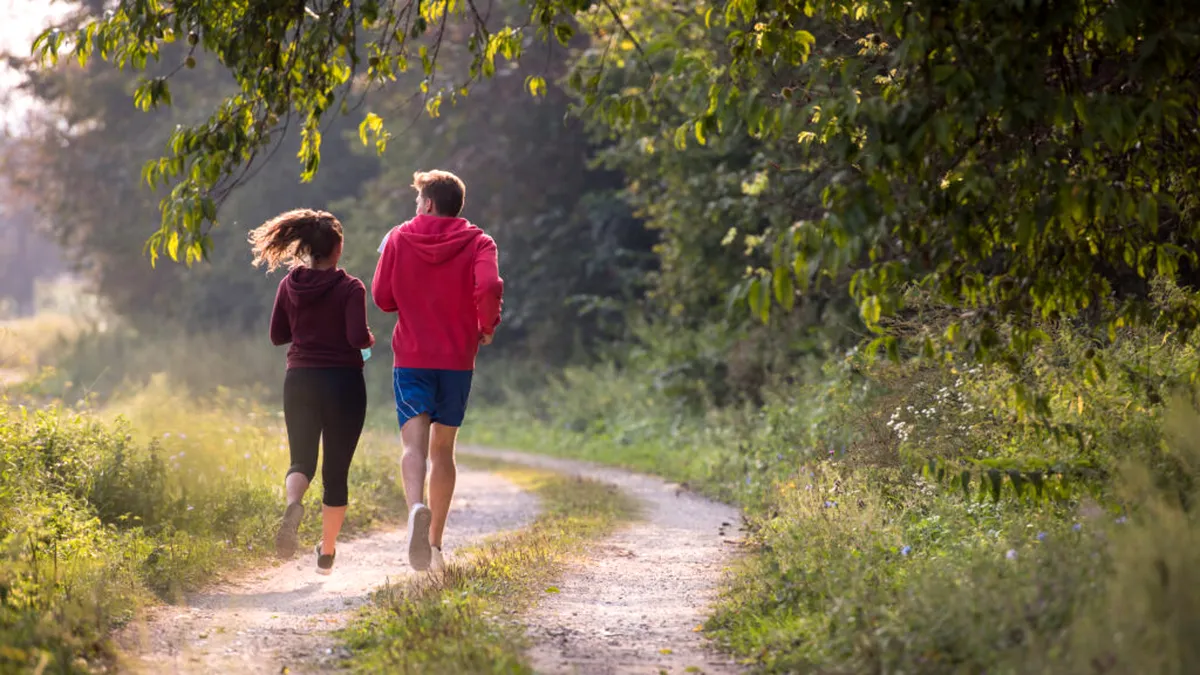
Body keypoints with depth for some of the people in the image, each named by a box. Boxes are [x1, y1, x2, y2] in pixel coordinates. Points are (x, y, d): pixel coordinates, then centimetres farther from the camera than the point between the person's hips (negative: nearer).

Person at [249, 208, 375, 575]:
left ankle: (293, 503, -24)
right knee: (336, 469, 9)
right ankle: (327, 552, 13)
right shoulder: (349, 288, -10)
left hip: (300, 380, 3)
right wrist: (370, 339, 3)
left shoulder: (289, 285, 2)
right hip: (343, 382, -3)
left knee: (302, 460, 11)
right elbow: (358, 336, -19)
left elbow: (277, 335, 9)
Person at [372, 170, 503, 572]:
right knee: (443, 450, 12)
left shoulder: (399, 240, 3)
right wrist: (487, 328, 0)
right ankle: (435, 544, 14)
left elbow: (382, 298, 5)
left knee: (414, 444, -11)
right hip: (458, 359, 1)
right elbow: (489, 288, -17)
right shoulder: (477, 243, 1)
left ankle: (417, 509, -42)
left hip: (411, 358, -1)